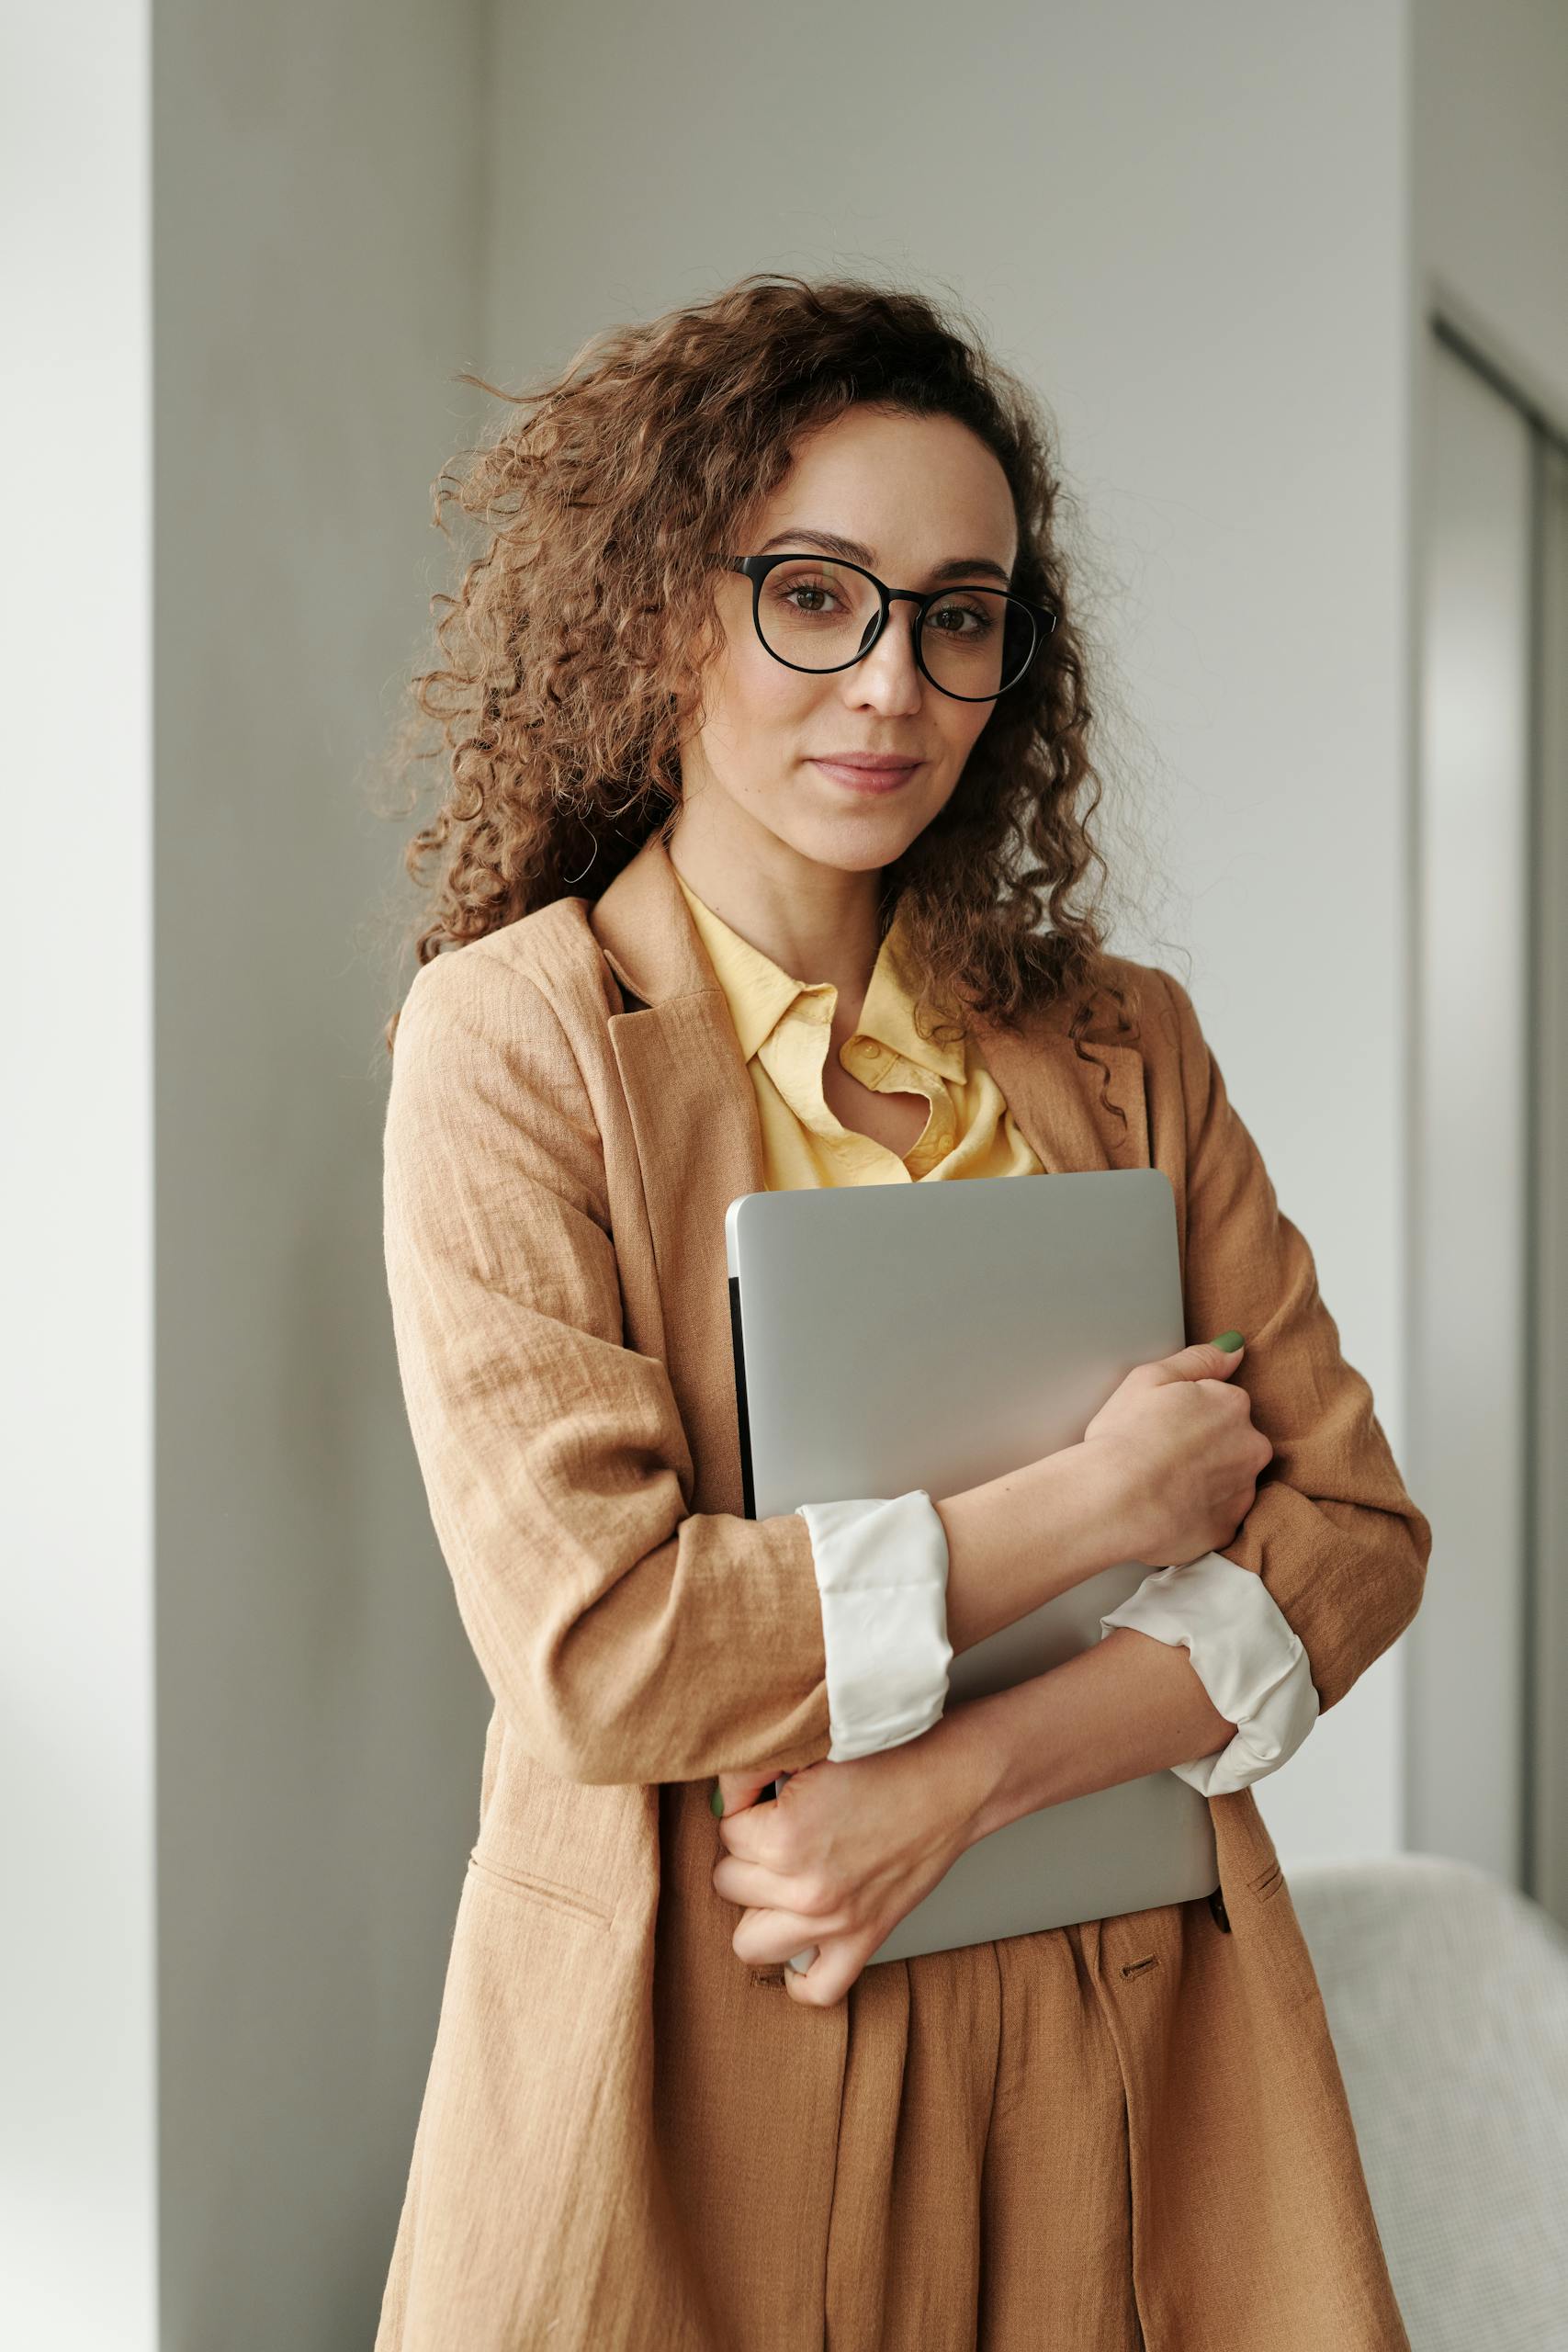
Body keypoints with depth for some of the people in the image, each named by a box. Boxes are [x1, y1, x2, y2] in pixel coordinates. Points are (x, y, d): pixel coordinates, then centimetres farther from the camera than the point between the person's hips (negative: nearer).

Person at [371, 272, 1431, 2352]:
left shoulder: (1121, 1043, 4)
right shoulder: (514, 1036, -8)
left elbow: (1352, 1532, 0)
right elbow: (596, 1641, -16)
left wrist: (968, 1773, -14)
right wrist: (1091, 1501, -11)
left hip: (1129, 2042, 4)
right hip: (697, 2065, -3)